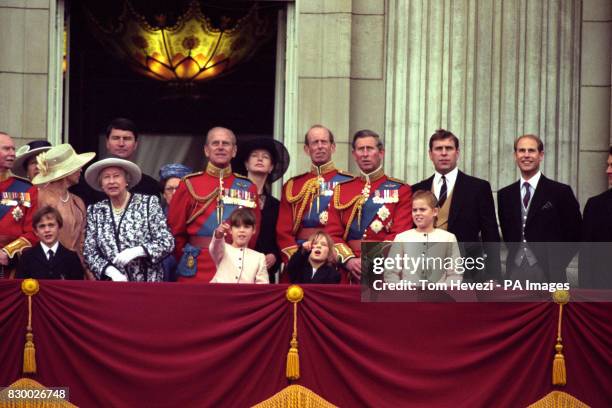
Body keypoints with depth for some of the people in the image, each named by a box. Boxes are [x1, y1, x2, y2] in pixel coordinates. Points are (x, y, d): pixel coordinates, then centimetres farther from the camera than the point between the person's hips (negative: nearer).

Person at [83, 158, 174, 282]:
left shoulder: (149, 203, -2)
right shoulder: (94, 211, 5)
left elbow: (167, 243, -6)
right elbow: (89, 252, 2)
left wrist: (136, 251, -19)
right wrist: (110, 271, -14)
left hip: (147, 282, -3)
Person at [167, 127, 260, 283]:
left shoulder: (248, 187, 8)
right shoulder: (190, 184, 3)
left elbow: (253, 233, 12)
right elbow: (175, 231, 7)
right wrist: (188, 261, 9)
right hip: (196, 272, -1)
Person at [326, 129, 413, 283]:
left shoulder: (401, 190, 3)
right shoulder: (341, 190, 13)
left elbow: (400, 235, -7)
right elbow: (333, 234, 7)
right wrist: (349, 260, -11)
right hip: (349, 275, 3)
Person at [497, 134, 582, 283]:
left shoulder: (560, 192, -1)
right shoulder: (504, 195, 12)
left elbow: (575, 235, 1)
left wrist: (555, 266, -3)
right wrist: (514, 258, 7)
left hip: (547, 273, -3)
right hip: (514, 271, 3)